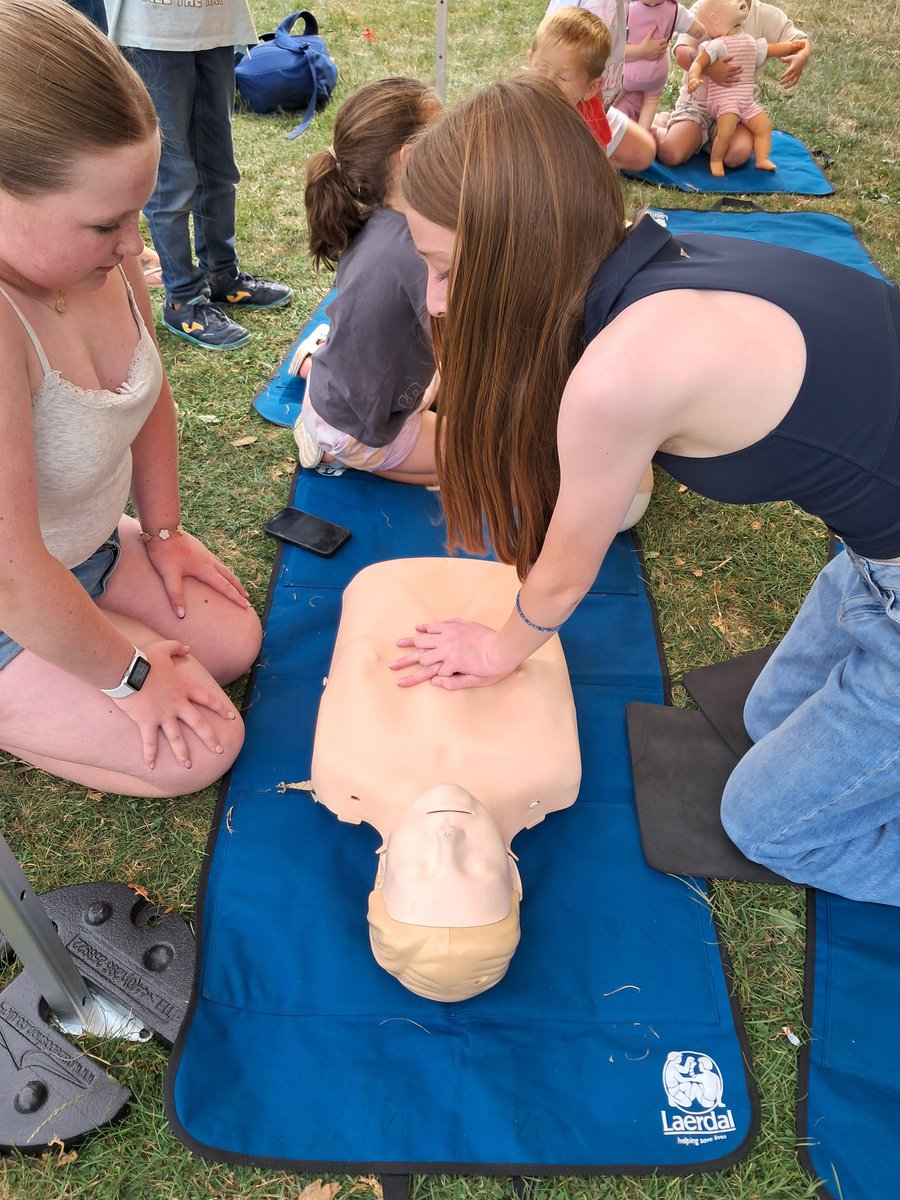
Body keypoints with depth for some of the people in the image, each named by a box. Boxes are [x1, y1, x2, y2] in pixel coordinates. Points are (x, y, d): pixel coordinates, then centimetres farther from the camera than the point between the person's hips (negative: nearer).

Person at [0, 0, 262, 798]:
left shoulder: (97, 245, -14)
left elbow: (152, 392, 5)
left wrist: (163, 532, 7)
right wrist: (128, 675, -16)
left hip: (91, 546, 8)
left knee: (235, 643, 9)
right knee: (204, 750, -7)